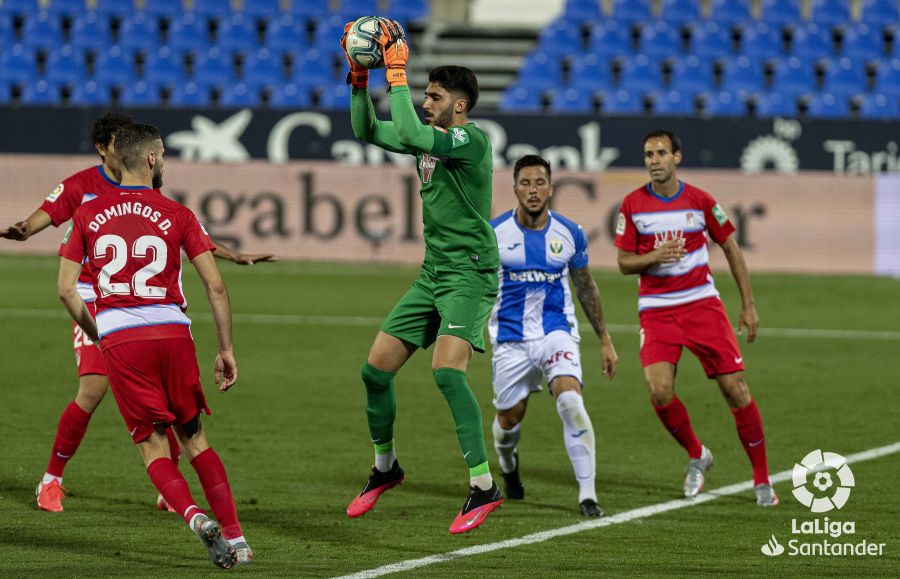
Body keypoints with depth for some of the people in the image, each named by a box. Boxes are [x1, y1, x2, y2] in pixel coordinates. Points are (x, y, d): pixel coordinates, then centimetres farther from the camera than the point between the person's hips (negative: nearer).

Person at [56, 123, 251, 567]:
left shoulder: (88, 215, 8)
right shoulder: (177, 215, 4)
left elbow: (66, 289, 6)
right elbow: (215, 286, 1)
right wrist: (226, 350, 8)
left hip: (118, 339, 0)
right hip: (173, 331, 0)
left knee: (152, 446, 4)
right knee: (194, 439, 13)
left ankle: (195, 517, -21)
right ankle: (235, 538, 9)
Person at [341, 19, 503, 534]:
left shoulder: (472, 139, -14)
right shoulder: (433, 139, 11)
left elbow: (410, 133, -29)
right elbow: (367, 130, 17)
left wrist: (398, 69, -23)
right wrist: (360, 77, 5)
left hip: (470, 275, -9)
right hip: (432, 275, 9)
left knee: (447, 371, -26)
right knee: (376, 370, 7)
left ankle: (484, 486, -21)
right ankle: (385, 467, 28)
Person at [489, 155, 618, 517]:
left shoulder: (570, 233, -1)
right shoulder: (493, 232, -6)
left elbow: (586, 287, 11)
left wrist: (605, 341, 13)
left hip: (557, 332, 0)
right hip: (511, 339, 0)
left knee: (571, 402, -24)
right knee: (508, 420, 8)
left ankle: (587, 495, -20)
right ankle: (508, 466, 46)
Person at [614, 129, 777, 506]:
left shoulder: (700, 201, -2)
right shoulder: (633, 205, 0)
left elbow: (732, 249, 8)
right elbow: (624, 262, 3)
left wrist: (749, 306, 6)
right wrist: (654, 257, -19)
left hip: (701, 302, 0)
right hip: (656, 310, 0)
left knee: (735, 388, -7)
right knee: (660, 390, -18)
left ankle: (762, 479, 6)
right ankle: (697, 456, 10)